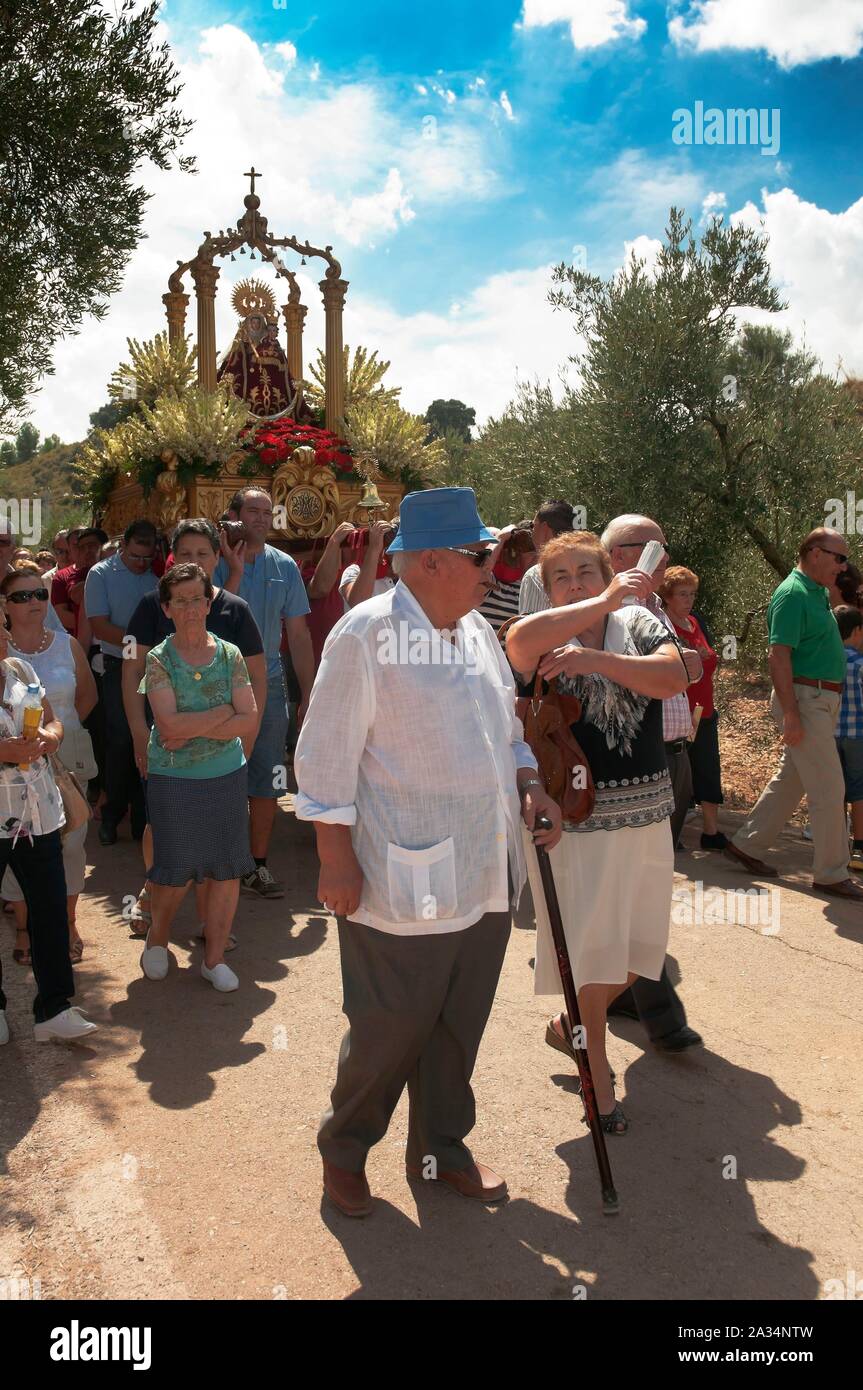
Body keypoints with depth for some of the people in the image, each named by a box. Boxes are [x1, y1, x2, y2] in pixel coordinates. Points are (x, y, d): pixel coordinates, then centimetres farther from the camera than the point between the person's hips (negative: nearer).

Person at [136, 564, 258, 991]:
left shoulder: (229, 655, 0)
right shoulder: (158, 659, -7)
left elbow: (249, 722, -7)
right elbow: (170, 725, -19)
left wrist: (195, 729, -15)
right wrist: (225, 710, -14)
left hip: (227, 776, 3)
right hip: (173, 779, -2)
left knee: (227, 871, 6)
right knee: (175, 872, 8)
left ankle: (215, 958, 23)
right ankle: (157, 939, 36)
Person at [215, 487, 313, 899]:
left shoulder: (284, 566, 4)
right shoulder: (217, 563, -5)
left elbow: (298, 634, 6)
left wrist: (308, 693, 4)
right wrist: (236, 573, -19)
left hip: (269, 684, 3)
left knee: (266, 780, 6)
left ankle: (257, 865, 18)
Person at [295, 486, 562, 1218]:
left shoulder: (478, 631, 10)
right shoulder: (365, 634, -13)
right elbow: (327, 757, -13)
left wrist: (530, 785, 3)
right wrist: (336, 858, -13)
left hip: (484, 876, 7)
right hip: (401, 882, -7)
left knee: (460, 1026, 18)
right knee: (390, 1031, 6)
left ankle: (441, 1146, 39)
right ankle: (343, 1150, 32)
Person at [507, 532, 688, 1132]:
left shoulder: (639, 623, 4)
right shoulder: (545, 640, -3)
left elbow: (675, 677, -15)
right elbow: (521, 641, -28)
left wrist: (597, 659, -27)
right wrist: (606, 601, -20)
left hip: (644, 810, 4)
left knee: (638, 945, 14)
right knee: (589, 943, 1)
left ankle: (570, 1025, 40)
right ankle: (598, 1073, 22)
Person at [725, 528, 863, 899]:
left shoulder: (817, 592, 14)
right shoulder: (793, 594, -15)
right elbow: (778, 656, -21)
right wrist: (790, 713, -24)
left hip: (823, 700, 10)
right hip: (805, 698, -10)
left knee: (790, 779, 15)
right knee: (829, 788, -5)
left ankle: (746, 845, 25)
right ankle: (831, 874, 5)